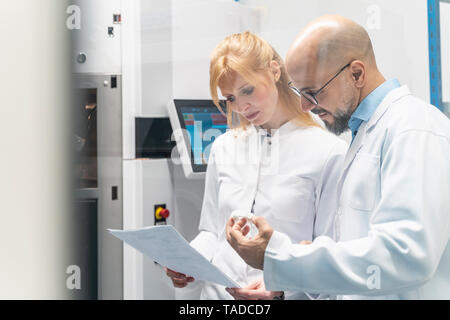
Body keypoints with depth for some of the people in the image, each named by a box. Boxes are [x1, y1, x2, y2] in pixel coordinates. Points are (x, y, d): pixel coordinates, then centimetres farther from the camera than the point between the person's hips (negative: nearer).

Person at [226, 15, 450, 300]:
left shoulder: (415, 130, -15)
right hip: (357, 294, 8)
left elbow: (406, 256, -24)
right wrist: (281, 285, 4)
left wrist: (279, 259, -21)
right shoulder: (365, 132, 14)